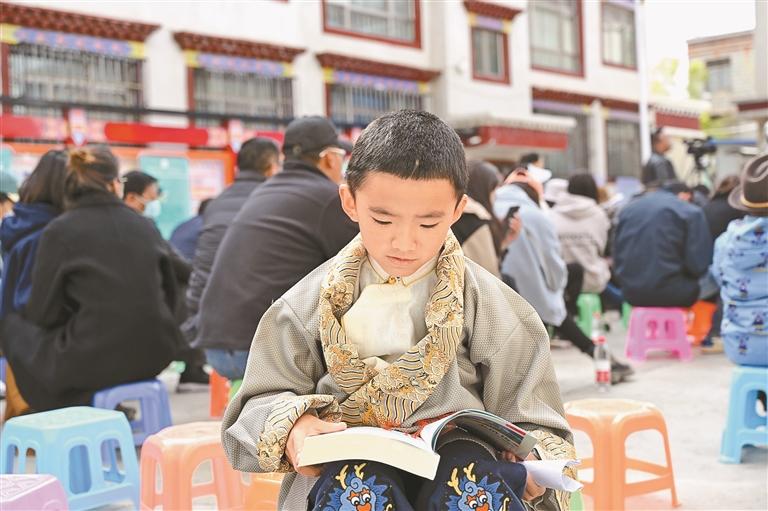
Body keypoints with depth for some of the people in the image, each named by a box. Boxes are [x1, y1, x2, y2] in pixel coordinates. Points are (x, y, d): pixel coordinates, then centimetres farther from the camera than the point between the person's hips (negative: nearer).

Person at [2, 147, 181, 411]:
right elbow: (169, 297, 11)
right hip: (154, 353, 5)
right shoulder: (144, 226, 4)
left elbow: (42, 313, -3)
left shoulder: (59, 231, -7)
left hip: (92, 361, -5)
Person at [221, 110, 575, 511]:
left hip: (458, 451, 0)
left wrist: (534, 467, -12)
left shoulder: (487, 302, 7)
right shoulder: (314, 302, 8)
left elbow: (529, 417, 10)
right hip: (351, 459, 0)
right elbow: (265, 399, 10)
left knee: (476, 478, -35)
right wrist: (291, 428, -14)